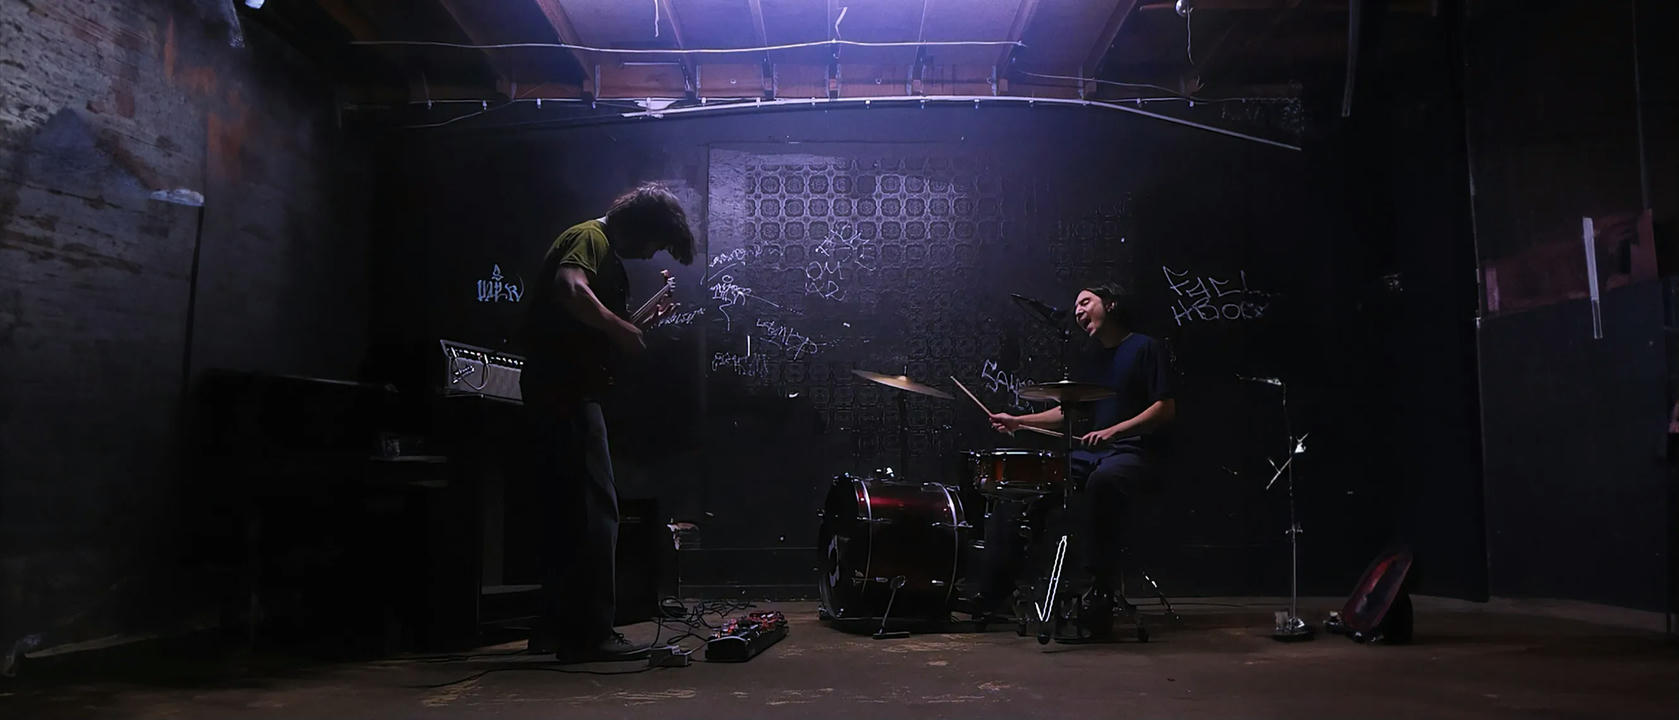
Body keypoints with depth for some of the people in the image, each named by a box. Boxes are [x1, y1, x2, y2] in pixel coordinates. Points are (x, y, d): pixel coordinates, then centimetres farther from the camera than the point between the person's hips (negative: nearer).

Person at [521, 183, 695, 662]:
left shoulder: (605, 250, 22)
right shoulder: (590, 238, -9)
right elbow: (570, 287, -30)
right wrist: (620, 328, -22)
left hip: (566, 392, 11)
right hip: (565, 392, -11)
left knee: (571, 510, 14)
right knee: (596, 510, -9)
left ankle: (557, 627, 22)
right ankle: (589, 635, -6)